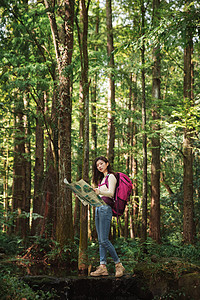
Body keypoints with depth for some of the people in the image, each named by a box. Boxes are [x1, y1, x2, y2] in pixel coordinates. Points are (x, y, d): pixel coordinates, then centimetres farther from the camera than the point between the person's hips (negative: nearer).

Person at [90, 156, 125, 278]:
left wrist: (98, 191, -33)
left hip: (106, 208, -9)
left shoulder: (111, 176, -3)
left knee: (104, 240, -12)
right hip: (98, 208, 9)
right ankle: (103, 267, 2)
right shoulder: (101, 178, 22)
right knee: (101, 240, 3)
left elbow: (111, 193, -16)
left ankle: (119, 265, -4)